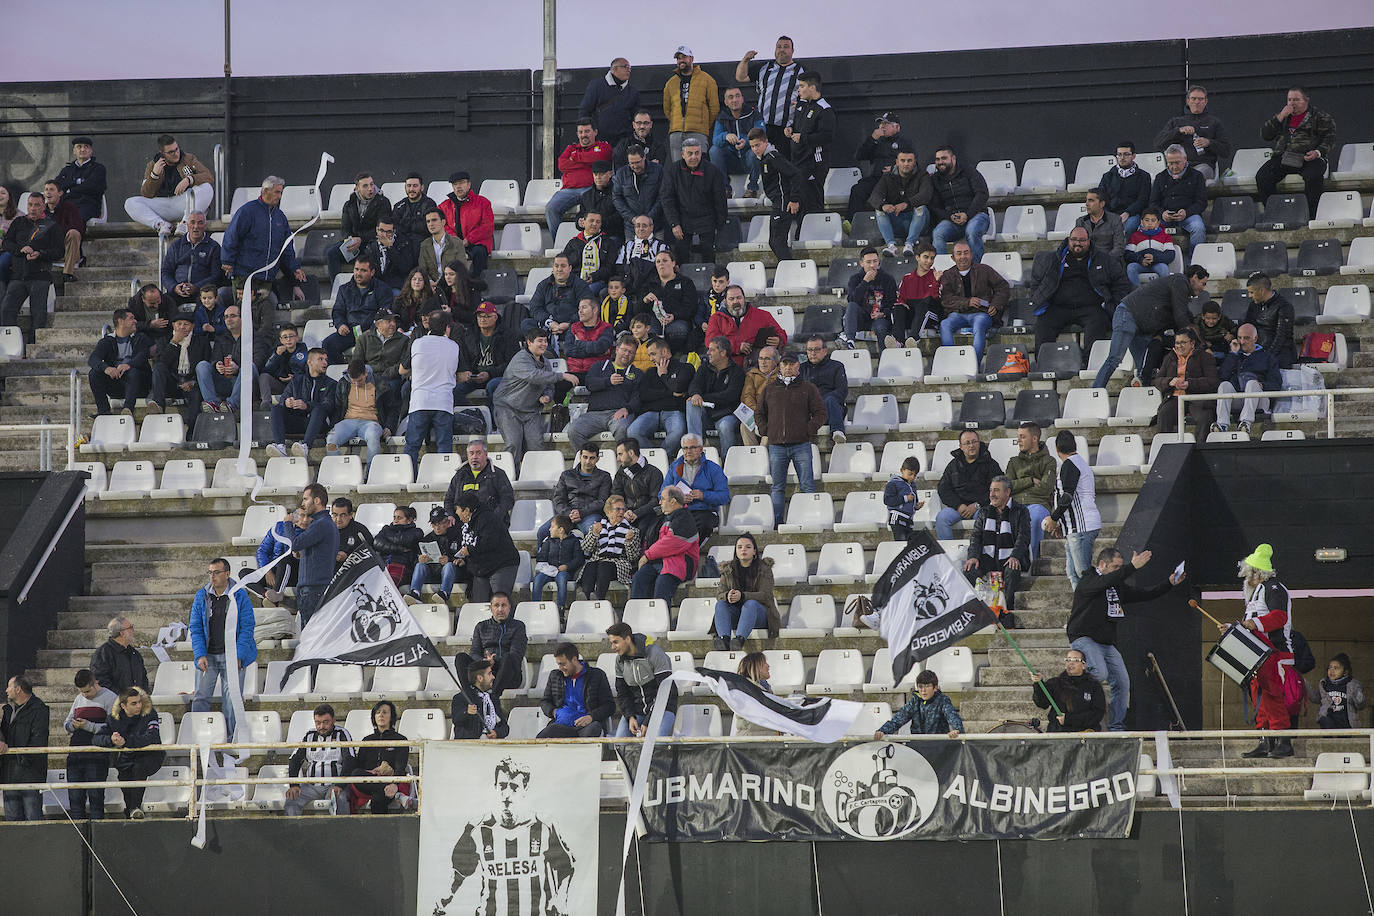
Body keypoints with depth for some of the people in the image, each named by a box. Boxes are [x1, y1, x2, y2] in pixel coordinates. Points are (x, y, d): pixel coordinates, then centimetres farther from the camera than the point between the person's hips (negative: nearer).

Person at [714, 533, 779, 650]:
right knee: (720, 604, -24)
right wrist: (727, 596, -25)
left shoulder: (764, 569, 1)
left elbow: (765, 595, -12)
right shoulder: (728, 570, 11)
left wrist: (742, 596, -29)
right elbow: (719, 594, 2)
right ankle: (724, 639, -49)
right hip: (735, 614, 3)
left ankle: (739, 640, -57)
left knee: (750, 603, -34)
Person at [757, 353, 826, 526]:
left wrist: (809, 430, -6)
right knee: (777, 487, 3)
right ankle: (776, 522, 5)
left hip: (801, 445, -2)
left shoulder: (808, 388, 7)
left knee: (807, 485, -5)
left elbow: (820, 413, 5)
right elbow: (759, 414, 21)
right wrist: (766, 431, 6)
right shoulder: (769, 390, 14)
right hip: (776, 445, 2)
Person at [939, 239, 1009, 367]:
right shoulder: (947, 276, 16)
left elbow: (1003, 288, 16)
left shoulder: (984, 270, 16)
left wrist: (996, 306, -1)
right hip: (957, 314, 1)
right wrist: (967, 302, -13)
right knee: (945, 325, -31)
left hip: (981, 313, -1)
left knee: (979, 324, -37)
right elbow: (946, 299, 1)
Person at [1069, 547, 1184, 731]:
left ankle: (1116, 726, 7)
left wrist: (1169, 583, 4)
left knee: (1122, 682, 0)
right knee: (1100, 673, -31)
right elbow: (1105, 582, -30)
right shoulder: (1087, 582, -9)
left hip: (1108, 643, 8)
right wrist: (1133, 567, -37)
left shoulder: (1118, 587, 15)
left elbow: (1145, 594, 17)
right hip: (1084, 638, -8)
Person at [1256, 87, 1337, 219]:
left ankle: (1310, 216, -31)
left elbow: (1330, 138, 4)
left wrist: (1318, 152, -15)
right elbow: (1265, 135, 15)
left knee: (1313, 177, -37)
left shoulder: (1320, 117, 11)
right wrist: (1280, 117, 2)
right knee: (1262, 177, -23)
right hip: (1283, 157, 4)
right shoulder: (1283, 116, 23)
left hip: (1309, 157, -4)